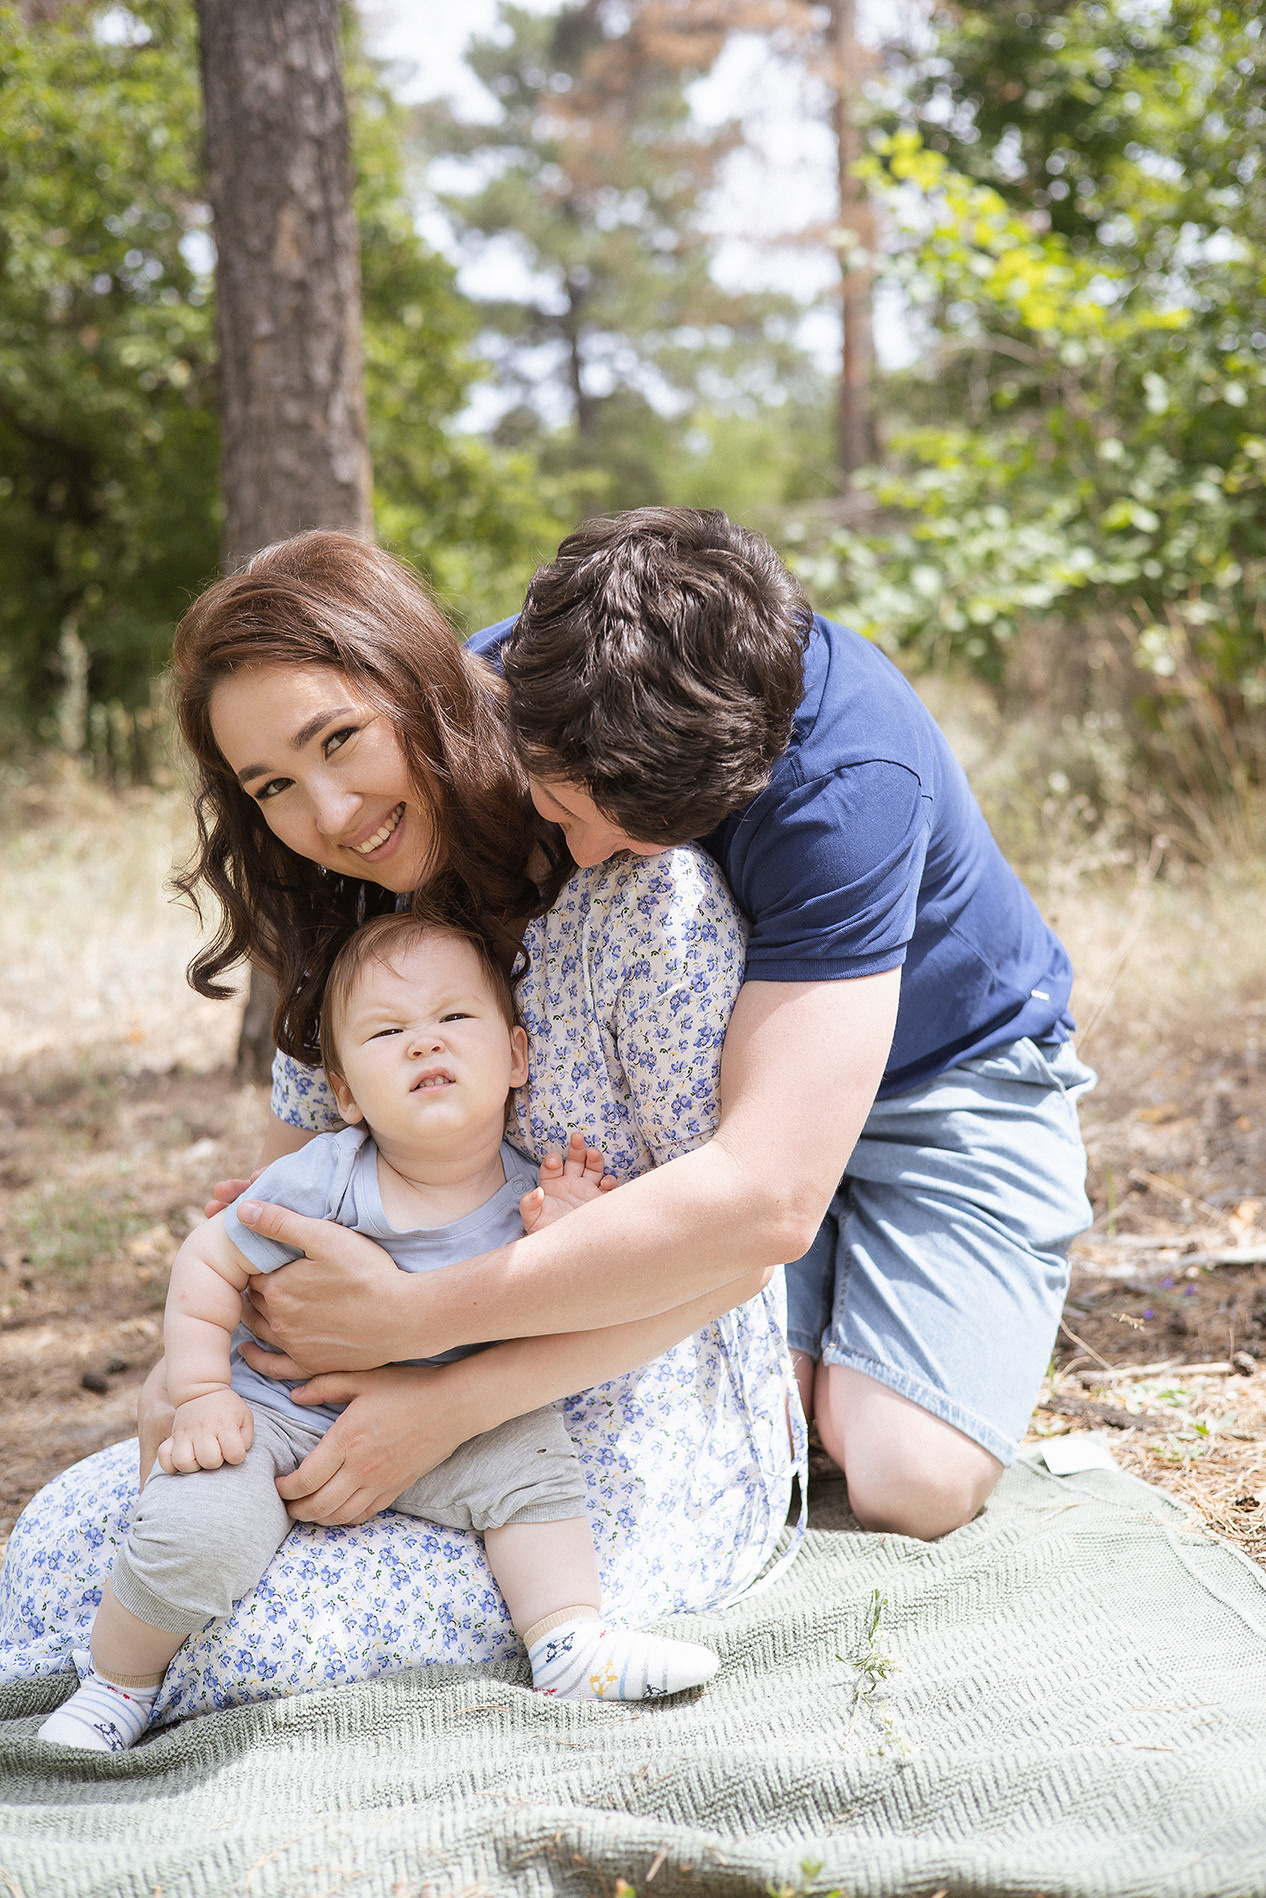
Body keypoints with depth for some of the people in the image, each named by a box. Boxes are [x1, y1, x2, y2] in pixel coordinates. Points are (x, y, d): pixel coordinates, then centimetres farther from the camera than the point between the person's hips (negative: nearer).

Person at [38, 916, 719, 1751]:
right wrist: (202, 1394, -14)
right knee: (195, 1528, -24)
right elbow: (209, 1264, -10)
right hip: (278, 1418, -3)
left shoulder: (525, 1197, -11)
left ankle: (572, 1646, -4)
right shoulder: (322, 1183, -21)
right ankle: (120, 1683, 4)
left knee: (531, 1454, -19)